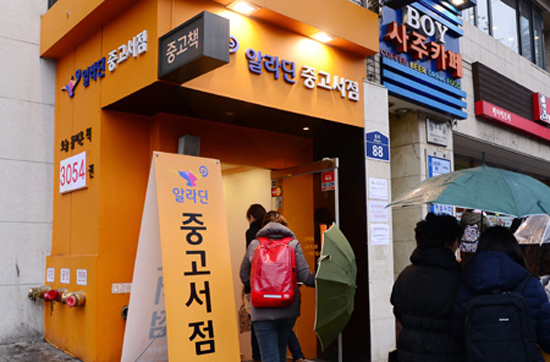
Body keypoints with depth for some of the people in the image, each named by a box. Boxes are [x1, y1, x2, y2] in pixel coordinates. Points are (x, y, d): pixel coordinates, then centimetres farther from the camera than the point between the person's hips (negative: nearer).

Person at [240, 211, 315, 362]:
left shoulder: (254, 244, 2)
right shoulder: (293, 244, 1)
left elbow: (244, 277, 8)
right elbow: (305, 276, -5)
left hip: (262, 310, -2)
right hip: (288, 308, 2)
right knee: (281, 347, 26)